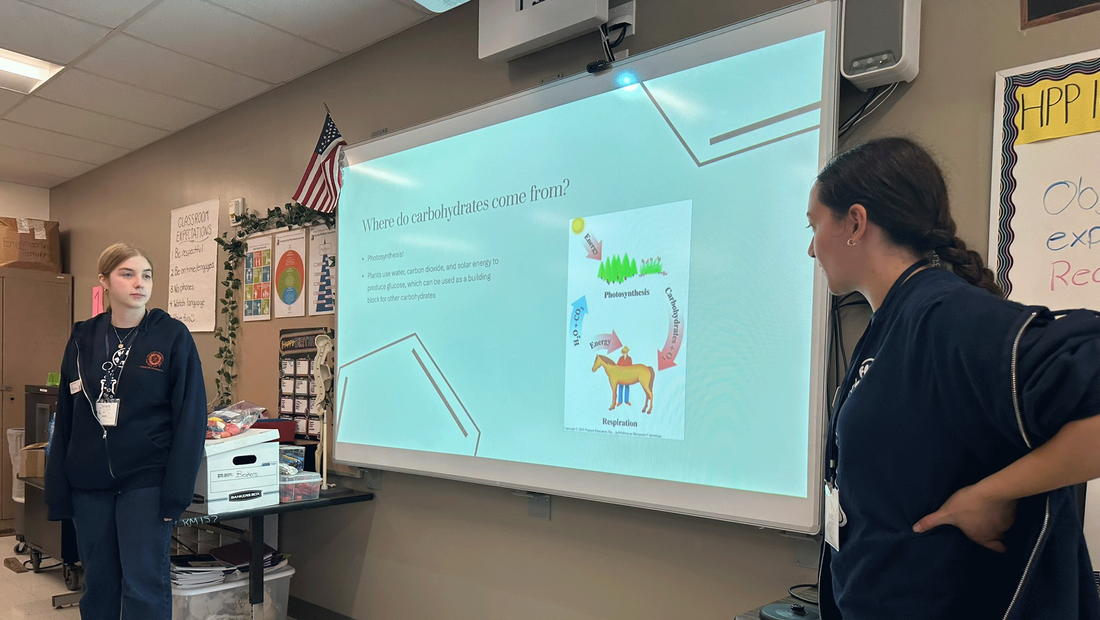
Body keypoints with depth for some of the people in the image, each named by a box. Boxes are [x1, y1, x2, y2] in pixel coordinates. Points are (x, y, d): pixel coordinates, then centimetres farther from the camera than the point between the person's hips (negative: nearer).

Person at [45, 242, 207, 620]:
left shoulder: (173, 337, -6)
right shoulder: (82, 338, 5)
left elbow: (190, 418, -8)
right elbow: (65, 418, 9)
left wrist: (176, 490, -13)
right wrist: (58, 489, 6)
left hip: (145, 482, -4)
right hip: (88, 483, 4)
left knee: (144, 586, -2)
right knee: (98, 583, 13)